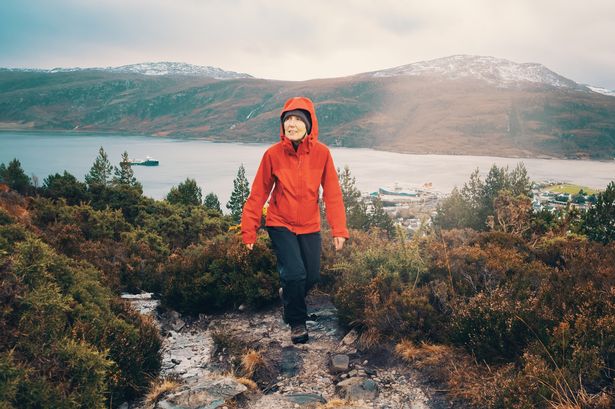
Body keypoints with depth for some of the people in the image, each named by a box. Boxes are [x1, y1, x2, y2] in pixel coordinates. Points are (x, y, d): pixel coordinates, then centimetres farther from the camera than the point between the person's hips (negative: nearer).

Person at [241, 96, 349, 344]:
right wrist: (249, 229, -7)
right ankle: (297, 322, 14)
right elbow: (258, 193, -7)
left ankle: (288, 295, 42)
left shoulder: (322, 153, -10)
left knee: (312, 277, 7)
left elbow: (332, 193, -7)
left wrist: (338, 229, -11)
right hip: (280, 225, -2)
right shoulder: (273, 154, -13)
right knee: (295, 273, -12)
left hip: (310, 226, 2)